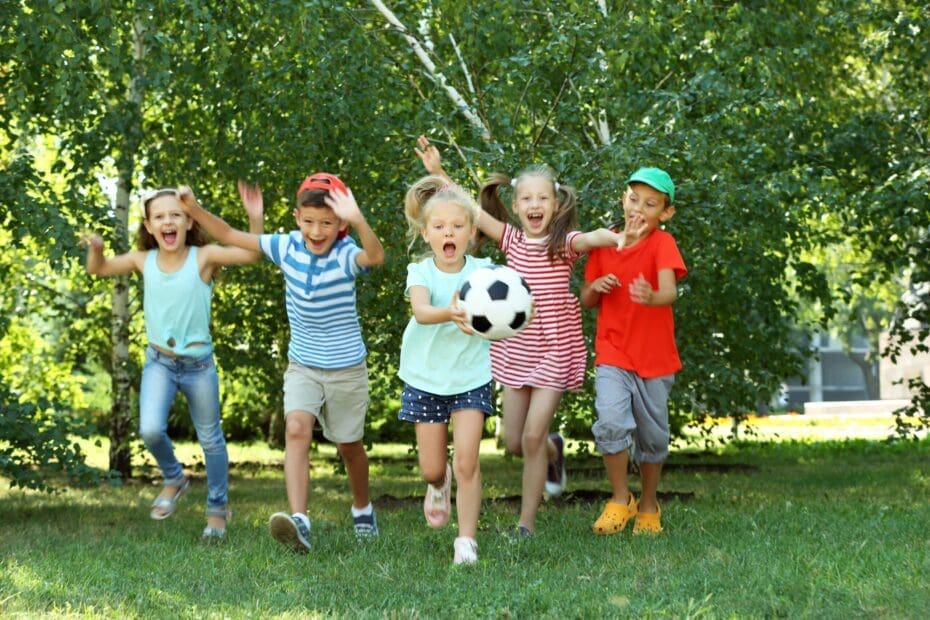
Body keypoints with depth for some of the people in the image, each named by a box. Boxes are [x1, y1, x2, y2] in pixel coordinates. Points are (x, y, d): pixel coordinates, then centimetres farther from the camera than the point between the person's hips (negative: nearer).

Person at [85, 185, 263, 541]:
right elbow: (98, 270, 13)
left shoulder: (204, 257, -10)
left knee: (210, 438, 10)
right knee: (151, 430, -18)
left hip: (198, 363, -2)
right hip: (159, 361, 2)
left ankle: (217, 509, 29)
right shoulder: (143, 260, -1)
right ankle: (174, 479, 14)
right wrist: (95, 248, -8)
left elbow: (252, 255, -19)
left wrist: (255, 220, -35)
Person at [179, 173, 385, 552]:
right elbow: (230, 237, -1)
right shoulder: (287, 247, -8)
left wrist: (357, 221, -62)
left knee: (349, 446, 13)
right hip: (302, 365, 2)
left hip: (346, 368, -2)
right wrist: (194, 210, -14)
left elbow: (375, 257, -44)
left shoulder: (345, 255, -20)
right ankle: (299, 521, -34)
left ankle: (362, 510, 41)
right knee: (296, 430, -22)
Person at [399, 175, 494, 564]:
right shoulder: (421, 272, -9)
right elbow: (421, 311, -31)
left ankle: (466, 539, -1)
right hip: (425, 378, 1)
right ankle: (439, 485, 43)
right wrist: (448, 314, -53)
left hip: (471, 376, -1)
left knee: (466, 461, -12)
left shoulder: (482, 272, -8)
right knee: (432, 468, 7)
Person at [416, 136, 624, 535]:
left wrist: (613, 237, -54)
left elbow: (591, 237, -32)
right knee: (514, 442, 8)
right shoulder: (511, 240, 2)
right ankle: (553, 451, 44)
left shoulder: (564, 243, -9)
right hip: (515, 349, 4)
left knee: (533, 436, -9)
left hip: (555, 350, -4)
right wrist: (437, 171, -8)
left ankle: (526, 525, 3)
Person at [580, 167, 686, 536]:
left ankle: (649, 505, 32)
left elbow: (670, 291, -27)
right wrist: (594, 287, -12)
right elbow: (586, 300, 11)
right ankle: (620, 499, 0)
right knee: (612, 422, -19)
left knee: (653, 435, 11)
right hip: (612, 353, 1)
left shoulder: (662, 244, -10)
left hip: (654, 356, -1)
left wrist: (652, 297, -50)